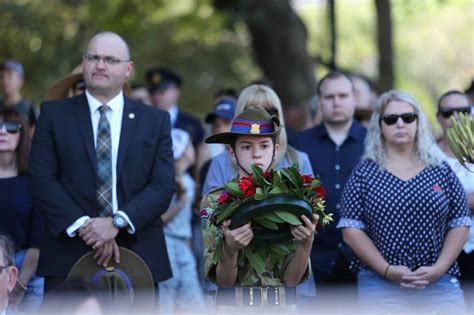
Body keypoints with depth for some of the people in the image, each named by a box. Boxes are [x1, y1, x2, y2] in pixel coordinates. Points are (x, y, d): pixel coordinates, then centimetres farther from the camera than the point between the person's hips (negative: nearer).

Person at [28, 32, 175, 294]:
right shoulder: (54, 114, 8)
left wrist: (117, 223, -13)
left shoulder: (156, 121, 10)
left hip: (137, 253, 1)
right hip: (68, 258, -1)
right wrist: (82, 226, -13)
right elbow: (42, 180, 0)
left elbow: (163, 186, 1)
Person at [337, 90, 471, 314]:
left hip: (441, 284, 1)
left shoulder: (442, 172, 9)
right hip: (380, 285, -1)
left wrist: (439, 268, -8)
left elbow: (460, 225, 7)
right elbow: (351, 229, -1)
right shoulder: (364, 173, 5)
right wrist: (386, 269, -11)